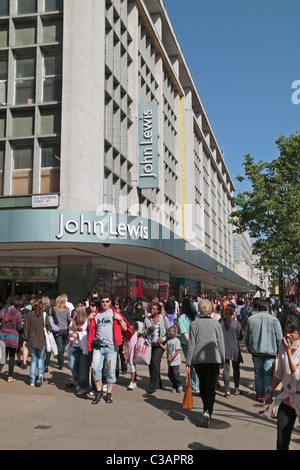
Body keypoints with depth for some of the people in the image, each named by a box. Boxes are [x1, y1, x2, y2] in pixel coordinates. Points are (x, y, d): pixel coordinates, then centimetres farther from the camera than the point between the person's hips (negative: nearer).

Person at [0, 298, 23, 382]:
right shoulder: (18, 313, -7)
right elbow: (19, 327, -7)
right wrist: (22, 325, 14)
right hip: (13, 336, -4)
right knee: (12, 356, 6)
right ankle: (10, 377, 11)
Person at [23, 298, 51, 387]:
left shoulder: (29, 315, -5)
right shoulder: (44, 315, -7)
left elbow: (26, 327, -1)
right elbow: (48, 327, -4)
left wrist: (26, 339, 6)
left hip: (31, 340, 1)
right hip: (42, 340, -1)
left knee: (34, 359, 11)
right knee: (41, 358, 15)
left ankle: (32, 381, 10)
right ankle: (40, 374, -7)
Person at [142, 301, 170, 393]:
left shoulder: (164, 318, 3)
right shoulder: (147, 320, 8)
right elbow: (143, 333, 11)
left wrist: (163, 338, -8)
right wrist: (148, 329, -8)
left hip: (160, 344, -4)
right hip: (150, 345, 4)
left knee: (155, 361, -21)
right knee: (150, 364, 6)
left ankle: (152, 386, -16)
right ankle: (158, 384, 25)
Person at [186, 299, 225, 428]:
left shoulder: (194, 324, -1)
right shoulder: (216, 324, 1)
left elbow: (191, 345, -2)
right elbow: (221, 344, 4)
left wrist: (188, 362, 3)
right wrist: (222, 360, 13)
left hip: (198, 359, 1)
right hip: (214, 359, -1)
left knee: (202, 385, 19)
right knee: (211, 387, -1)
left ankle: (206, 410, 31)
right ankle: (207, 412, -19)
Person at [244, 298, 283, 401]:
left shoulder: (251, 319, 2)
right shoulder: (274, 319, -5)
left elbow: (246, 337, 9)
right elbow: (279, 337, -2)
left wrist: (249, 349, 22)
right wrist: (278, 351, 10)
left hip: (255, 351, 2)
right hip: (270, 350, -2)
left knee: (258, 373, 12)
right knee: (268, 374, 2)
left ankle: (259, 395, 19)